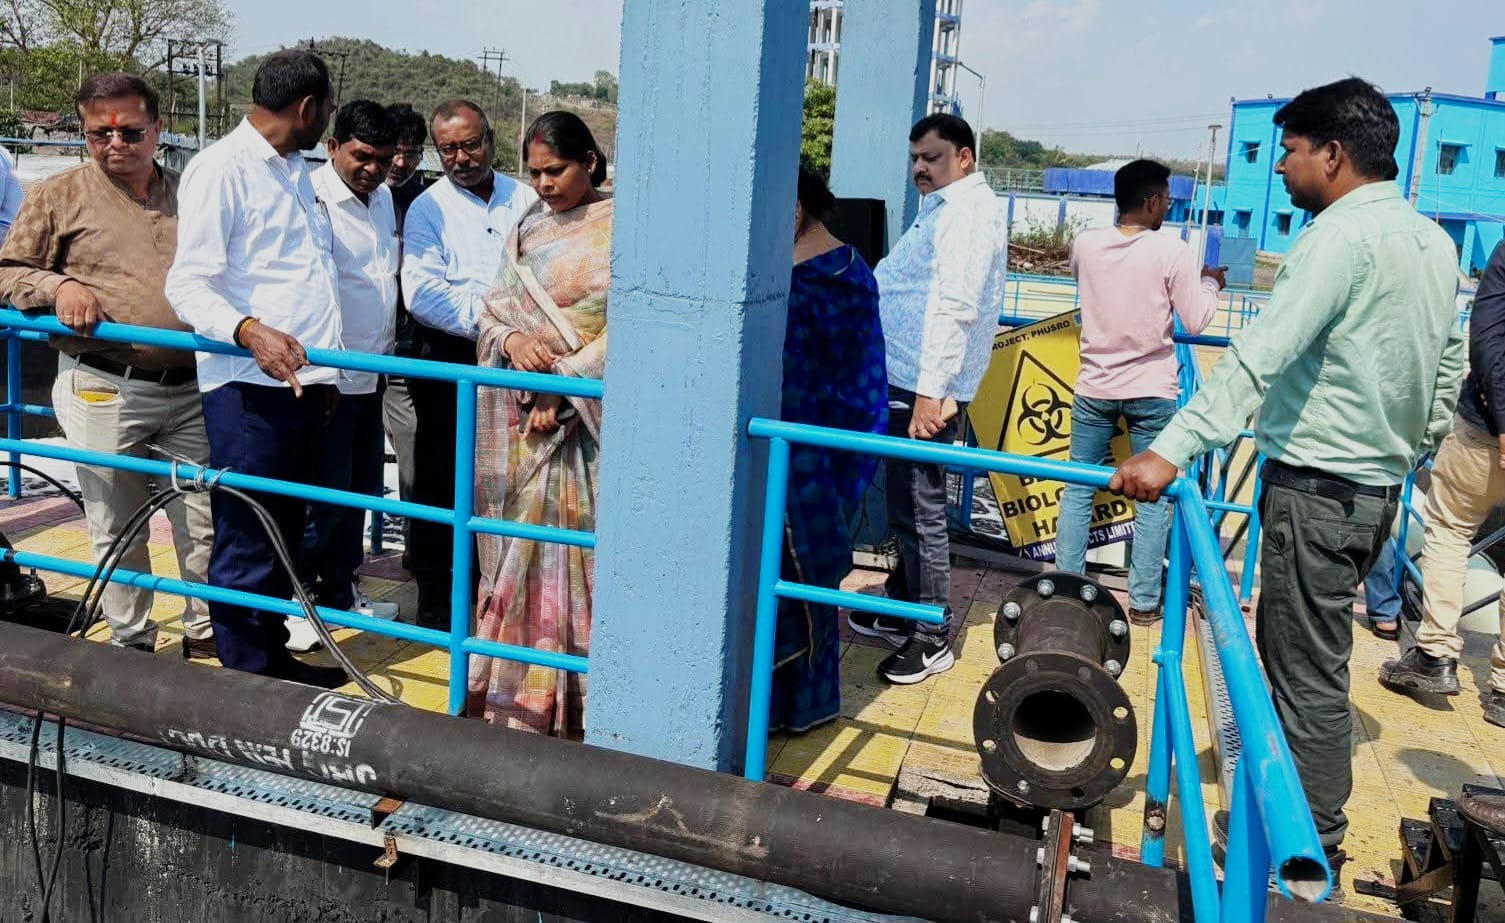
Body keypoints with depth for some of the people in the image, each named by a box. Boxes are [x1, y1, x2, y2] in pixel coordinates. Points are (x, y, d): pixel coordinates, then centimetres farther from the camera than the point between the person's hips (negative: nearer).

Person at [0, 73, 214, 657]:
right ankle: (131, 643, 21)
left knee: (206, 522, 6)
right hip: (103, 390, -2)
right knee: (116, 528, 6)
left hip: (193, 389, 3)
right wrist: (58, 285, -12)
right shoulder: (60, 197, 5)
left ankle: (204, 634, 23)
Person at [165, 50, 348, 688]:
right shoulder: (221, 168, -9)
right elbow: (188, 283, -16)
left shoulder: (294, 170, 19)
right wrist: (249, 331, -34)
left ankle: (276, 659, 26)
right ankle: (246, 685, 6)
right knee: (246, 545, -3)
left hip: (301, 381, 9)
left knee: (283, 535, 15)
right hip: (248, 387, -9)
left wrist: (326, 369, 22)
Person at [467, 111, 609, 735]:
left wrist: (564, 385, -15)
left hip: (587, 419, -5)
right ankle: (519, 689, 21)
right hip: (524, 415, 6)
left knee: (579, 543, -2)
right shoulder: (527, 232, 14)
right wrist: (510, 343, -9)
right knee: (523, 547, 9)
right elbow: (493, 312, 13)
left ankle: (580, 692, 9)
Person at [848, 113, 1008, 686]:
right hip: (906, 380, 10)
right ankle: (900, 609, 31)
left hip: (926, 387, -10)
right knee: (904, 503, 18)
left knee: (920, 509, -4)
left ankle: (932, 639, 6)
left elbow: (955, 306, -22)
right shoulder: (945, 209, 20)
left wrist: (931, 391, -28)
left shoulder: (969, 210, -12)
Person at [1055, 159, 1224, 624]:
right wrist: (1210, 283, 12)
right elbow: (1195, 322, -7)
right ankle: (1144, 601, 11)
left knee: (1078, 489, 13)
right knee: (1153, 498, 7)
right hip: (1151, 391, -3)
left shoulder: (1085, 244, -1)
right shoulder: (1172, 251, -12)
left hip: (1094, 388, 3)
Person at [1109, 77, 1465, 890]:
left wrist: (1173, 448, -33)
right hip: (1377, 486, 9)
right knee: (1304, 655, 20)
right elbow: (1446, 371, 17)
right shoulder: (1435, 242, 11)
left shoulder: (1342, 234, -17)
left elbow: (1260, 355, -28)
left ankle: (1312, 853, 10)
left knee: (1308, 675, 0)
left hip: (1316, 486, -9)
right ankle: (1289, 806, 33)